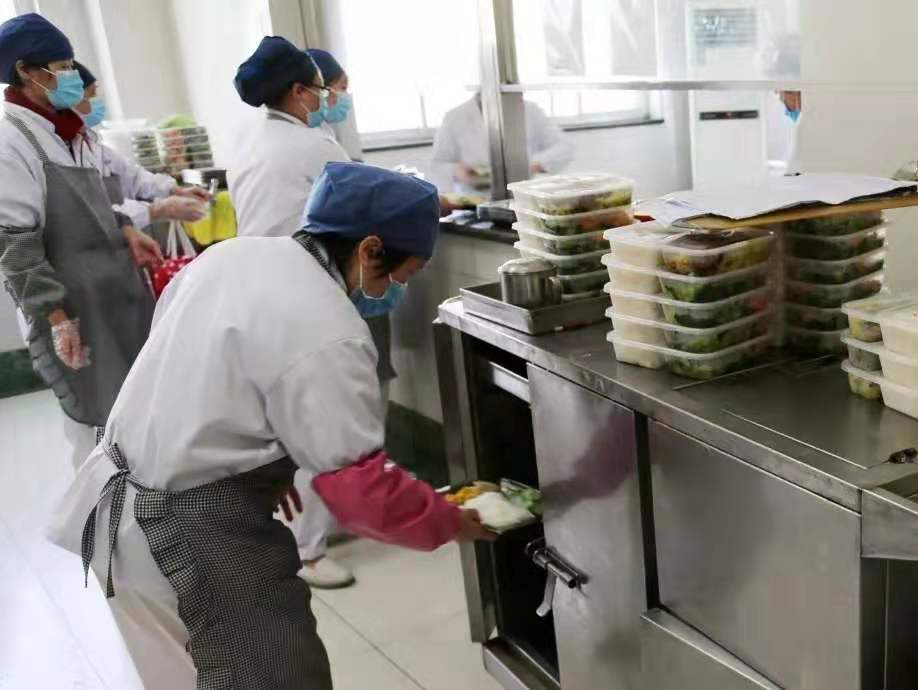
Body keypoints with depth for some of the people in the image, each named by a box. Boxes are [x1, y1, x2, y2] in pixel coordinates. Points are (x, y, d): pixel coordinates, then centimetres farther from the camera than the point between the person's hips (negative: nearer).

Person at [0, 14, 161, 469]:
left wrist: (125, 231, 6)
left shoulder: (66, 131, 12)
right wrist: (56, 316, -22)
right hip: (71, 305, -8)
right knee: (96, 415, 4)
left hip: (115, 290, 8)